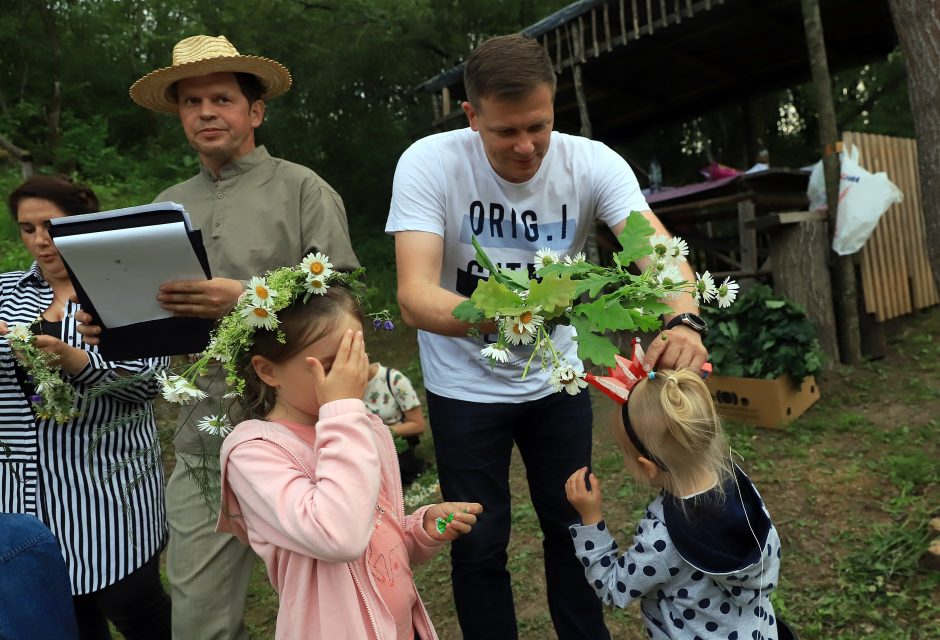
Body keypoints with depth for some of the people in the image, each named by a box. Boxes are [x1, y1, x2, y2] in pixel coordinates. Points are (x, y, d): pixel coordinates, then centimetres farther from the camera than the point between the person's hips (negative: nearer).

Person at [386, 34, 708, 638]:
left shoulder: (592, 162, -16)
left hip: (557, 378, 3)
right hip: (465, 385, -2)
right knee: (479, 545, 9)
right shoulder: (428, 163, -22)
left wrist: (683, 321, -49)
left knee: (574, 527, 17)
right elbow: (414, 295, -32)